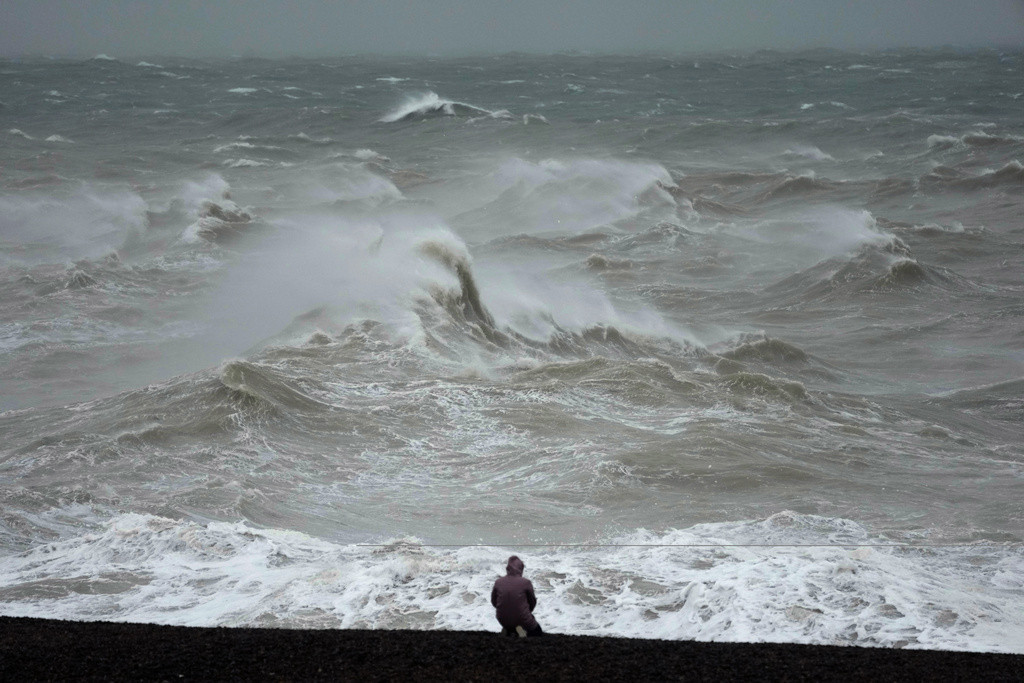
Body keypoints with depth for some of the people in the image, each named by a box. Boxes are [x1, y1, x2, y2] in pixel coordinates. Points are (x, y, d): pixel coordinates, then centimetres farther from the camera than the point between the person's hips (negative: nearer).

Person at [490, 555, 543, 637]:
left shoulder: (498, 582, -8)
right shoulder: (525, 582, -15)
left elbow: (494, 601, 4)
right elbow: (532, 602, -1)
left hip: (503, 620, 3)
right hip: (522, 620, -3)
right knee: (538, 632, 23)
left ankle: (508, 630, 14)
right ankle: (521, 629, 6)